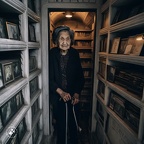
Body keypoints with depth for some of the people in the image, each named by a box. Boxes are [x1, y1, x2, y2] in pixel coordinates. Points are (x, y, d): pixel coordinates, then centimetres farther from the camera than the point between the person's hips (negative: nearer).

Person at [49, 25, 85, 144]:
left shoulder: (75, 54, -5)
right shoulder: (52, 54, -11)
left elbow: (80, 76, 0)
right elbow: (50, 78, -9)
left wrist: (77, 93, -9)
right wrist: (61, 92, -17)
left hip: (73, 96, 1)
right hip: (57, 96, -1)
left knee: (73, 121, 12)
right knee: (60, 121, 13)